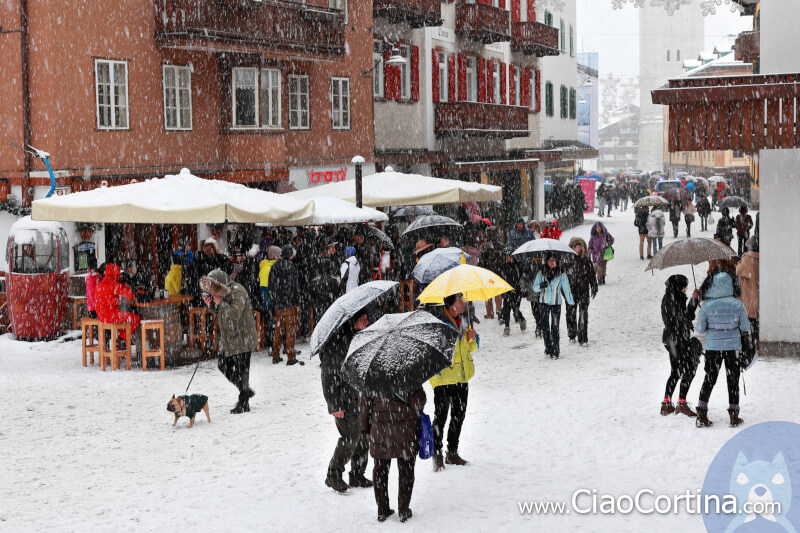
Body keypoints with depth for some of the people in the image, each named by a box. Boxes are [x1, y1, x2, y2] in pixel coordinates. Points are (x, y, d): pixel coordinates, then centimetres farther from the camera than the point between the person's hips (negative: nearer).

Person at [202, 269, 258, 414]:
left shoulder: (238, 292, -18)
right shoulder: (222, 292, 10)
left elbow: (235, 314, -29)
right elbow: (219, 314, 20)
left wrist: (220, 303, -21)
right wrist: (211, 305, 2)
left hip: (242, 339, -9)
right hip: (227, 339, 9)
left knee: (241, 370, -3)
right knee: (223, 365, 13)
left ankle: (243, 404, 7)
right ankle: (246, 391, 29)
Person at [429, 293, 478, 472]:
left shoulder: (464, 320, 10)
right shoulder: (437, 321, -13)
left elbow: (472, 348, 21)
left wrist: (472, 338, -1)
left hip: (462, 377, 7)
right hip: (444, 377, -7)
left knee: (459, 416, 14)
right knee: (441, 417, -3)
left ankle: (452, 452, 26)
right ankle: (437, 455, 6)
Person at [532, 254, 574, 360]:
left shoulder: (562, 275, 0)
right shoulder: (541, 274, 3)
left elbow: (567, 289, 5)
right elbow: (535, 287, -3)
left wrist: (571, 303, 5)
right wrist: (541, 286, -25)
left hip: (556, 304, -1)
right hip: (544, 303, 1)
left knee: (554, 328, -5)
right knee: (544, 326, 0)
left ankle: (554, 351, -3)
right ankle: (547, 347, 19)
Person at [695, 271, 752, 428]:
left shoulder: (706, 305, -11)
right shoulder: (738, 305, -9)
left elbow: (700, 329, -4)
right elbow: (745, 328, 1)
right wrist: (747, 343, 19)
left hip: (712, 346, 0)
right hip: (733, 346, 0)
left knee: (709, 380, 12)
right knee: (733, 380, 11)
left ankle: (701, 415, 9)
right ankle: (734, 416, 14)